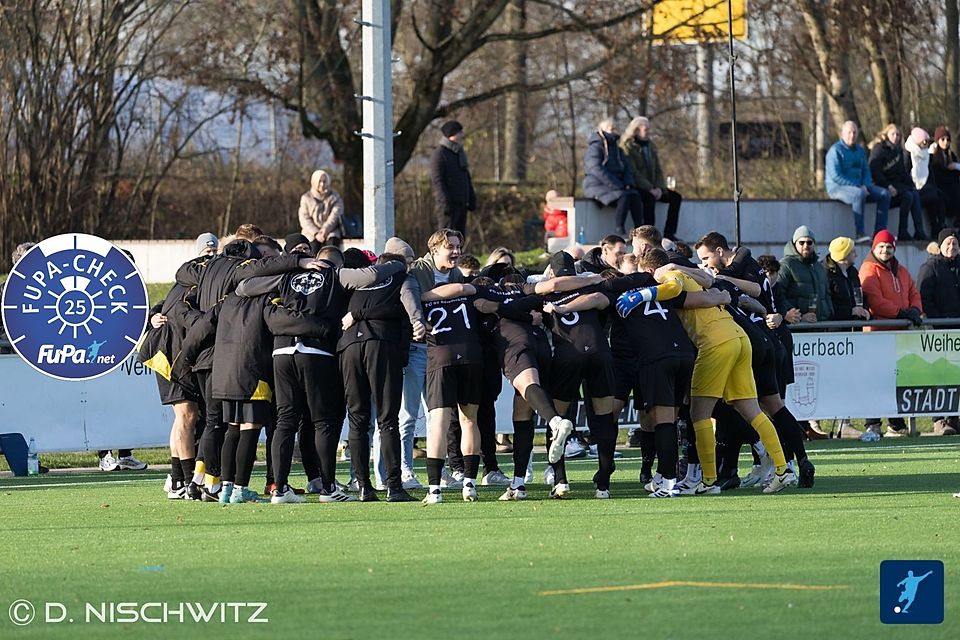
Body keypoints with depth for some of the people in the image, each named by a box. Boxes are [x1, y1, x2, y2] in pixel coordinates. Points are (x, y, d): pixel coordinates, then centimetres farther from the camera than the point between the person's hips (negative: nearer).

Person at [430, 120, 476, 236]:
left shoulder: (460, 153, 17)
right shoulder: (439, 155, -10)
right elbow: (437, 180, -15)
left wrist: (472, 199, 19)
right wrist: (445, 202, -21)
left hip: (461, 203, 9)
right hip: (449, 204, -9)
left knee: (460, 235, 9)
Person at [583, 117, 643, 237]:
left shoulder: (617, 149, 19)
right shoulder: (595, 147, -7)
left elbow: (626, 169, 18)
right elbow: (597, 170, -18)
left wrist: (628, 184, -4)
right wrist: (618, 186, -20)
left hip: (615, 186, 7)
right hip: (596, 186, -7)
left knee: (635, 196, -23)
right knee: (624, 197, -33)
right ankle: (619, 231, -31)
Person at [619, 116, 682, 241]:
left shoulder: (650, 146, 15)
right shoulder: (628, 147, -9)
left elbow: (658, 170, 12)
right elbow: (634, 173, -17)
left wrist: (659, 188, -7)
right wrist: (650, 189, -22)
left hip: (652, 187, 8)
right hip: (636, 187, -8)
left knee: (676, 197, -7)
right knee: (649, 198, -36)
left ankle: (669, 233, -11)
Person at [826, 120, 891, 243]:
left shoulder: (860, 150, 16)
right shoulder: (835, 150, -9)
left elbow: (866, 171, 19)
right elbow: (835, 175, -17)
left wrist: (865, 185, -4)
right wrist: (857, 187, -20)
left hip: (859, 186, 8)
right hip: (838, 187, -8)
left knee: (885, 194, -8)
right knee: (859, 194, -38)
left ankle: (879, 232, -13)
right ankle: (860, 233, -41)